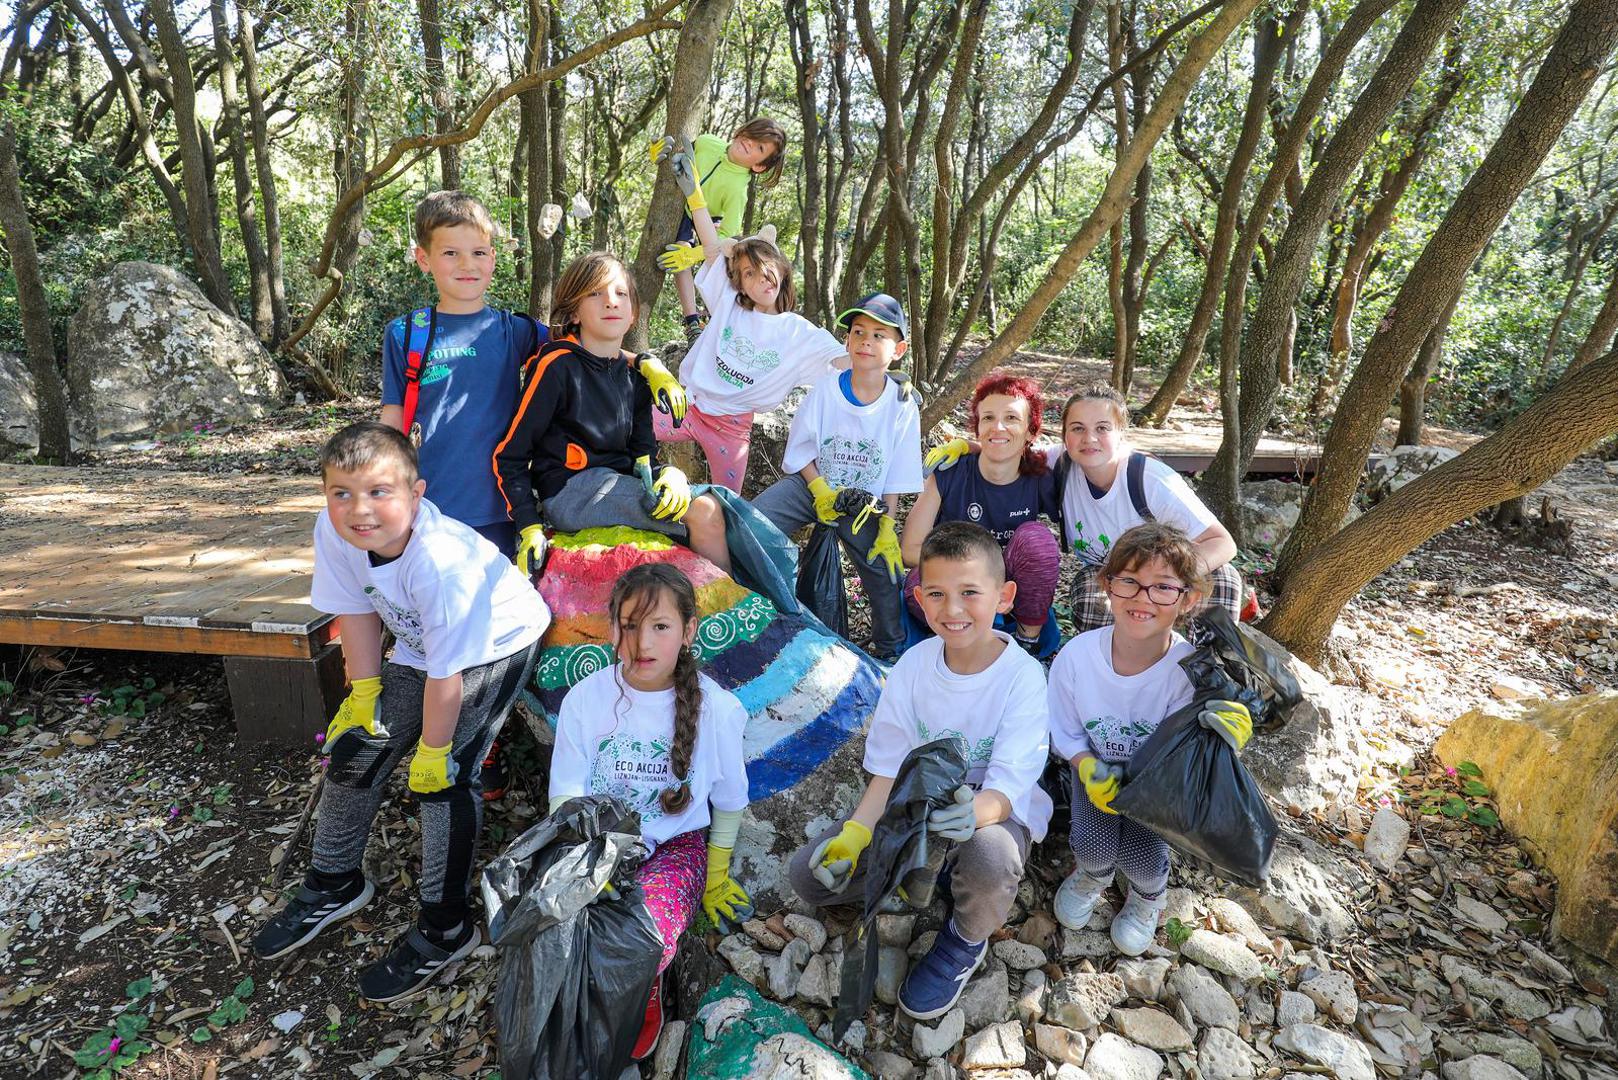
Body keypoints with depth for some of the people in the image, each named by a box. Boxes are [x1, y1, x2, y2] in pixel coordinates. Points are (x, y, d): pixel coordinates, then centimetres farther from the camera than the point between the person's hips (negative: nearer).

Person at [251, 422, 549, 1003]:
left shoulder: (440, 560, -40)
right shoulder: (334, 531, -21)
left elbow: (447, 676, -30)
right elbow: (356, 611, -4)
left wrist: (433, 751, -20)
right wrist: (365, 691, 0)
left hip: (497, 645, -7)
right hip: (419, 647, 7)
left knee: (447, 776, -15)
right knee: (355, 750, 9)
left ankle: (444, 928, 3)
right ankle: (334, 884, 34)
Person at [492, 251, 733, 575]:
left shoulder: (634, 377, 12)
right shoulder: (558, 365, -8)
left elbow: (643, 450, 12)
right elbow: (508, 455, -6)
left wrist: (670, 473, -11)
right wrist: (529, 528, -13)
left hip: (617, 481, 7)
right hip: (569, 492, -7)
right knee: (705, 512, -19)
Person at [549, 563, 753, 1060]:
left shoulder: (716, 708, -13)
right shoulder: (585, 698, -11)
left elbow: (729, 802, 3)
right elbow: (566, 797, -4)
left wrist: (715, 880, 13)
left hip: (675, 844, -1)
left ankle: (644, 990, 7)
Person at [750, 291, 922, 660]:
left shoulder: (902, 406, -10)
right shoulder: (826, 387, -10)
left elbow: (897, 478, -4)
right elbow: (801, 448, -2)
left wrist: (887, 527, -9)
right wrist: (820, 491, -15)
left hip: (865, 501, 0)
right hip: (812, 483, 0)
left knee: (886, 568, -10)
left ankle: (891, 650, 15)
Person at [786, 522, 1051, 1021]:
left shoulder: (1022, 676, -22)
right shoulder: (914, 664, -11)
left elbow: (1006, 788, -26)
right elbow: (891, 770, -7)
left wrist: (971, 813, -50)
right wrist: (855, 834, -24)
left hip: (996, 812, -3)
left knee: (990, 856, -40)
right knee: (809, 873, -11)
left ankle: (965, 940, -3)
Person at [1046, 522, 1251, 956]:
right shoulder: (1077, 655, -24)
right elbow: (1066, 732, -8)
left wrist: (1221, 737, -44)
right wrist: (1090, 770, -27)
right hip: (1098, 766, 1)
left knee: (1141, 855, -19)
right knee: (1094, 846, -19)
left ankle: (1149, 896, 21)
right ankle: (1094, 873, 22)